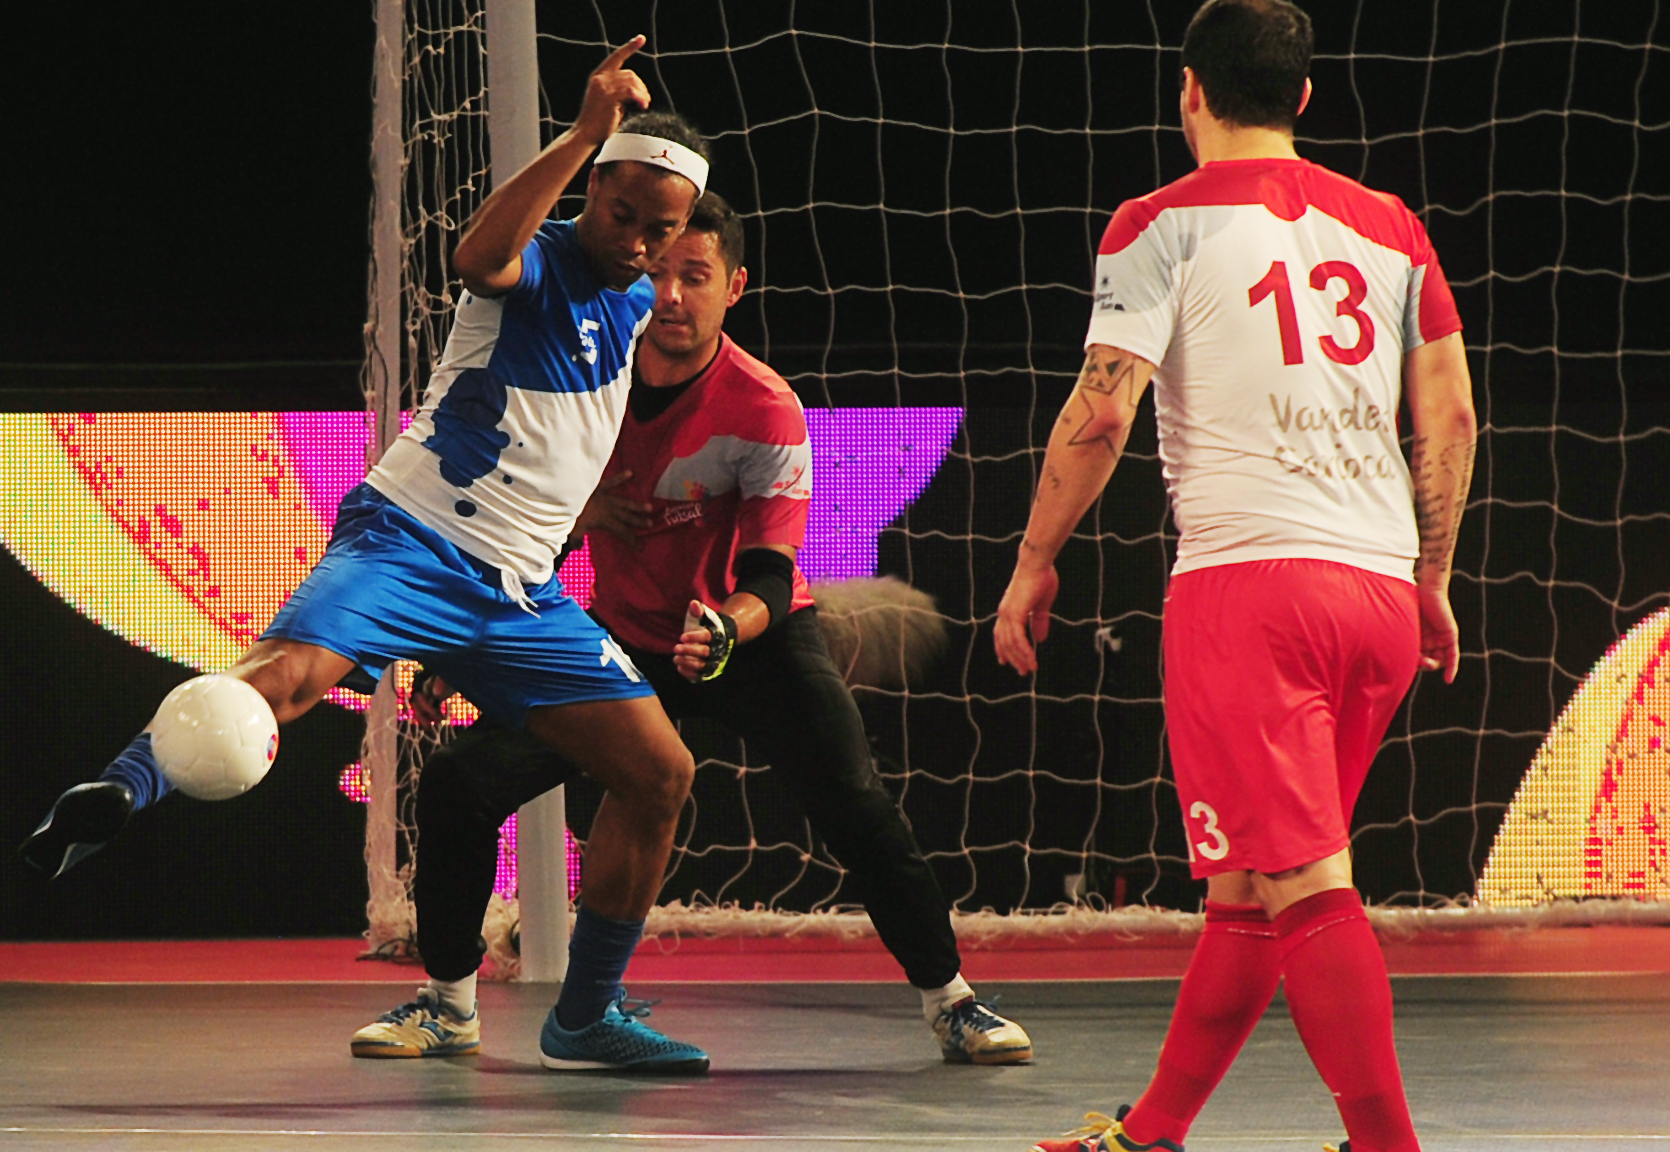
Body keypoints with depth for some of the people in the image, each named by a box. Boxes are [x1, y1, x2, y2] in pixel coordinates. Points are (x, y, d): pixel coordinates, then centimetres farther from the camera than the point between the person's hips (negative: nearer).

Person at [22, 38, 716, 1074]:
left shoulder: (640, 302, 15)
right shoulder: (535, 261, -7)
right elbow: (479, 254, -35)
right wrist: (587, 130, -40)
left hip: (521, 590, 7)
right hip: (410, 539, -6)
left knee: (661, 772, 0)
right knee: (289, 673, -35)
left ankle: (586, 1016, 10)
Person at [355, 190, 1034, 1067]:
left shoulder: (765, 411, -24)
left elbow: (769, 580, -28)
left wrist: (726, 630, -49)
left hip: (752, 640, -3)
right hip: (622, 635, 4)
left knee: (857, 810, -22)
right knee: (457, 782, -9)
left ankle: (948, 999, -2)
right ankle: (446, 997, 11)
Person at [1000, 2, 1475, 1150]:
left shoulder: (1165, 223, 1)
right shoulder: (1391, 226, 16)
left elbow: (1102, 414, -5)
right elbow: (1451, 419, 14)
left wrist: (1034, 565, 5)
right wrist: (1431, 583, 23)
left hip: (1246, 575, -6)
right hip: (1381, 585, 6)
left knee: (1302, 884, -9)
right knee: (1246, 883, 16)